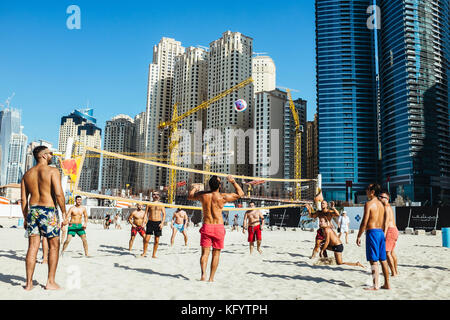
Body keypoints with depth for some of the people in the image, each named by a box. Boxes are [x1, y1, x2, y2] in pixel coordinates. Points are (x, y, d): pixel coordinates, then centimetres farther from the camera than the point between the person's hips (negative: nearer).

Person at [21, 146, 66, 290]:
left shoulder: (27, 174, 13)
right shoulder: (52, 171, -6)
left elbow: (23, 199, 12)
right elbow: (59, 194, -15)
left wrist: (25, 218, 18)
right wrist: (64, 213, -9)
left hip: (32, 211, 6)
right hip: (48, 211, -5)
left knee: (32, 247, 7)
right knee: (54, 246, 5)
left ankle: (29, 283, 10)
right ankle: (51, 282, 7)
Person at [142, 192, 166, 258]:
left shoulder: (161, 204, 7)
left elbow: (164, 214, 4)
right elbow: (146, 213, 4)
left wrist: (162, 223, -9)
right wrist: (145, 220, -13)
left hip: (158, 223, 1)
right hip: (150, 222, -1)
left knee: (156, 240, 4)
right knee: (146, 239, -6)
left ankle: (154, 254, 15)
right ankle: (144, 252, 13)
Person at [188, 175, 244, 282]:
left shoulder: (202, 195, -1)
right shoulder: (223, 197, -8)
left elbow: (189, 196, 21)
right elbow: (240, 194, 5)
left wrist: (194, 188, 39)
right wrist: (233, 182, 13)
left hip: (206, 226, 2)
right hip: (219, 227, -1)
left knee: (205, 252, 8)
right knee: (216, 253, 9)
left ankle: (203, 274, -9)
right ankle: (211, 278, 10)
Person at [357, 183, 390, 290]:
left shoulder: (369, 204, -12)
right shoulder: (381, 204, 14)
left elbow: (364, 222, -15)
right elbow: (383, 222, 18)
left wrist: (359, 236, -10)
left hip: (372, 232, -8)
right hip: (381, 232, 8)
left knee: (373, 261, -5)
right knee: (383, 260, 13)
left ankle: (375, 285, -3)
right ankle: (387, 284, 18)